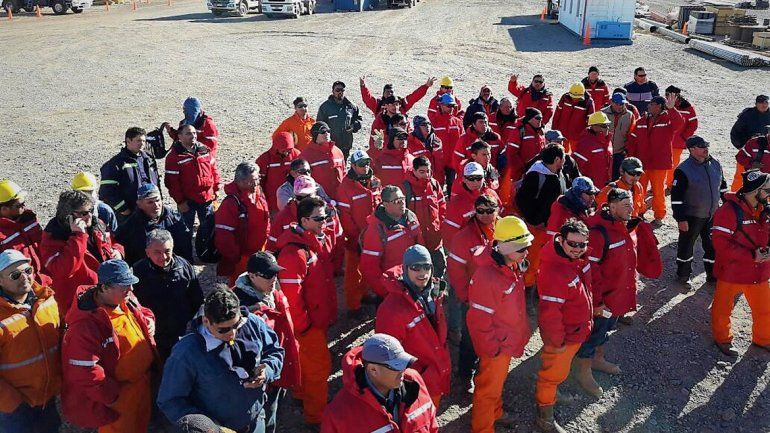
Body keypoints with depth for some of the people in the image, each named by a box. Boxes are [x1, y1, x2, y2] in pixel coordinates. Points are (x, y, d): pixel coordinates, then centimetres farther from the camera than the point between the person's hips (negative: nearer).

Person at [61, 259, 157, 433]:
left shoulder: (127, 301, -6)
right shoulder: (86, 324, -30)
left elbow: (143, 311, 18)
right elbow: (85, 372, -29)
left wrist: (148, 321, -4)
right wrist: (111, 397, -21)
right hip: (119, 398, -7)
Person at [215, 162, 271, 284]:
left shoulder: (259, 195, 1)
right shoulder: (231, 203, -23)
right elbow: (224, 236, -24)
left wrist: (266, 248, 10)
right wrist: (236, 257, -17)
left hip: (259, 254, 7)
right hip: (241, 260, -7)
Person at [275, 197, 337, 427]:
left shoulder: (322, 239, 0)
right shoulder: (294, 253, -29)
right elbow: (291, 296, -27)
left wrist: (330, 311, 16)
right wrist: (303, 326, -17)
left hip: (321, 316, 8)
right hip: (308, 321, -8)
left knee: (309, 358, 26)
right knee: (319, 365, 3)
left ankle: (304, 394, 47)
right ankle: (316, 416, 21)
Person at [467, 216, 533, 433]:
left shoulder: (513, 265, -7)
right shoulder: (486, 277, -36)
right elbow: (479, 319, -27)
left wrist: (521, 331, 17)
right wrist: (492, 348, -18)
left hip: (509, 340, 9)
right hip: (496, 346, -8)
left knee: (498, 379, 31)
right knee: (488, 388, 13)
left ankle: (495, 412, 55)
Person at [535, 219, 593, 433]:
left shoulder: (578, 258, -8)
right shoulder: (554, 272, -37)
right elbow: (550, 312, -31)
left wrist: (590, 313, 21)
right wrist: (556, 341, -21)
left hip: (578, 329, 8)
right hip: (563, 335, -8)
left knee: (560, 369, 30)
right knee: (553, 373, 10)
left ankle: (552, 393, 56)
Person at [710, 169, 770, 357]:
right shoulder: (729, 210, -24)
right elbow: (720, 243, -26)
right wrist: (751, 256, -25)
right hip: (731, 271, -7)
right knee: (723, 308, 14)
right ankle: (722, 339, 36)